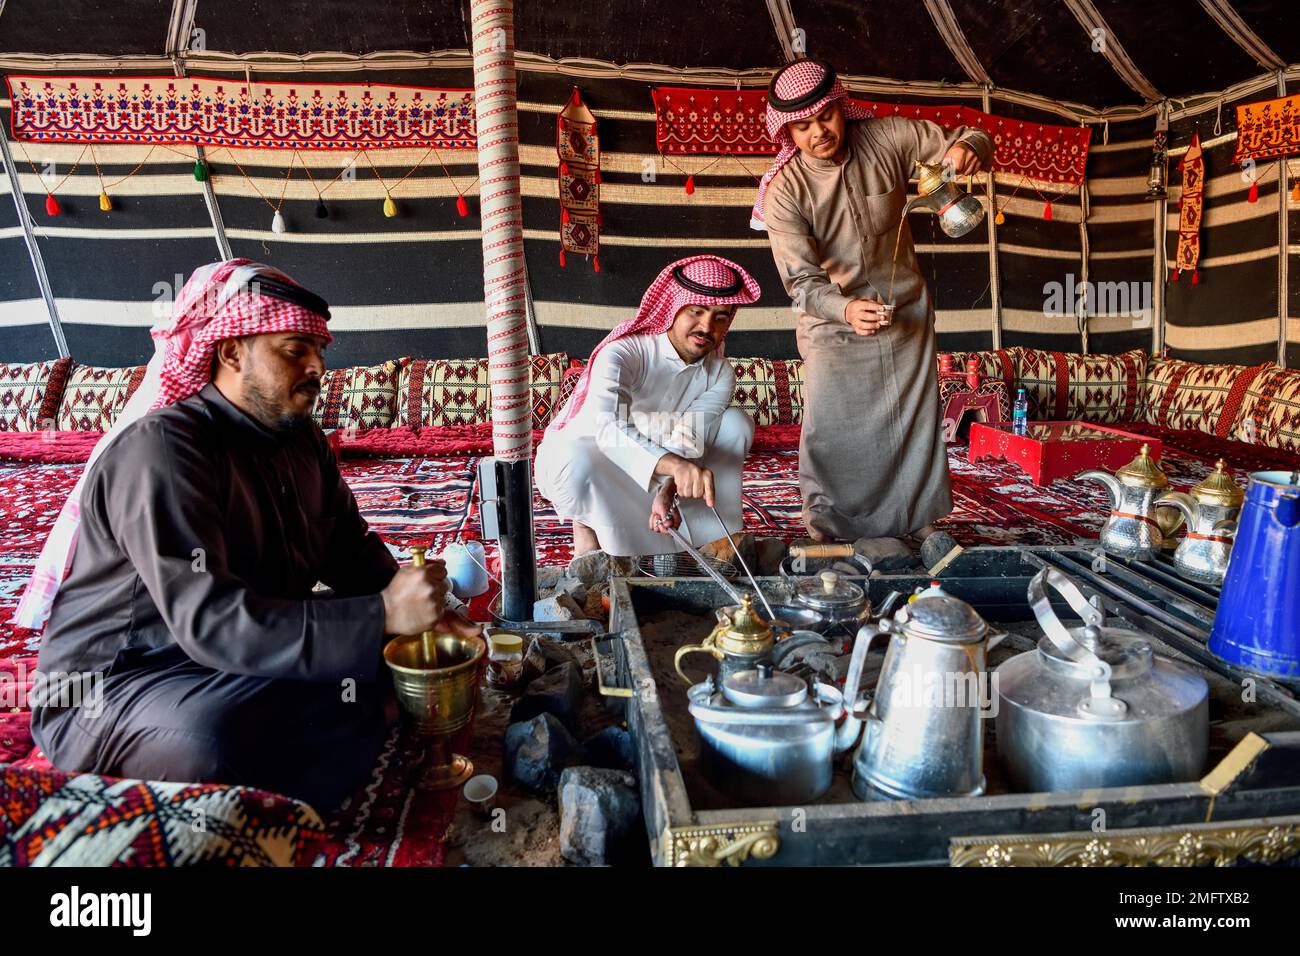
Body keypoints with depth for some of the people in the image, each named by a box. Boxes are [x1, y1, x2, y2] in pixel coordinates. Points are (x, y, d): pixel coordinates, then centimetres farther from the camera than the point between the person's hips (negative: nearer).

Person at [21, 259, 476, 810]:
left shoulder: (301, 440, 6)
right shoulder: (163, 448, -22)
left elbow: (352, 549, 13)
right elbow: (210, 622, -33)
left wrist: (417, 608, -8)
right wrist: (382, 616, -35)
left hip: (247, 668, 9)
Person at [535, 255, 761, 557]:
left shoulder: (720, 376, -9)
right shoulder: (622, 354, -28)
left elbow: (691, 442, -19)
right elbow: (609, 427, -45)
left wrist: (669, 490, -39)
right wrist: (673, 464, -61)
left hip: (653, 473, 5)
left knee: (737, 423, -8)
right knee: (577, 461, -42)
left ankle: (712, 538, -7)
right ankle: (587, 525, -10)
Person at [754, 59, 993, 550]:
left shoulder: (886, 138, -12)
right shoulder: (784, 192, -18)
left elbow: (972, 140, -3)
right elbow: (802, 280, -24)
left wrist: (968, 148, -29)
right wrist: (846, 309, -44)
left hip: (906, 312, 3)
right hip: (833, 324, -2)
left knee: (915, 424, 9)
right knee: (830, 433, -1)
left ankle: (921, 522, 26)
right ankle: (826, 532, 19)